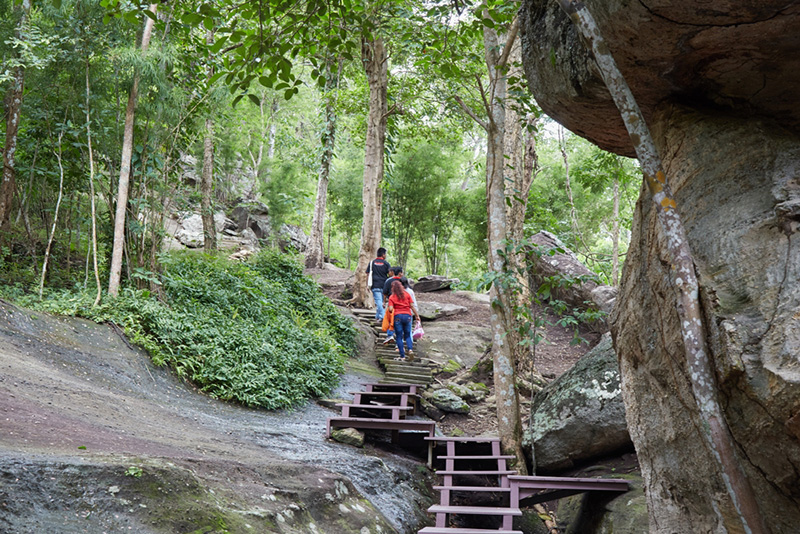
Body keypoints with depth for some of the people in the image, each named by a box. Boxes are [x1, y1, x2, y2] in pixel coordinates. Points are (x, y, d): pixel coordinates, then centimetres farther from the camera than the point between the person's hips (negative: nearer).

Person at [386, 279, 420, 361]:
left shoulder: (392, 297, 1)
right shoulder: (407, 294, 8)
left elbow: (390, 309, -9)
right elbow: (412, 306, 4)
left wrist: (387, 308, 13)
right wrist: (417, 315, 10)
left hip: (397, 316, -3)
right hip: (407, 315, 3)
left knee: (399, 337, 3)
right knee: (407, 335, 14)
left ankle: (402, 356, 0)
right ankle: (410, 350, -13)